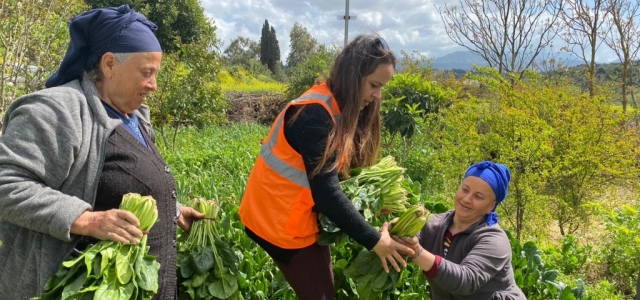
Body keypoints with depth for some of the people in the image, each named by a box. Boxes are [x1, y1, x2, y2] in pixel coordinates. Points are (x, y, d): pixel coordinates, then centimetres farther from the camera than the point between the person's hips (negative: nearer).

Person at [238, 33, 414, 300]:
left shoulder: (338, 108, 5)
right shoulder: (315, 114, -24)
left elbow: (344, 172, 7)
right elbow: (326, 192, -26)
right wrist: (374, 240, -21)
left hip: (303, 215, 9)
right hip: (280, 218, -9)